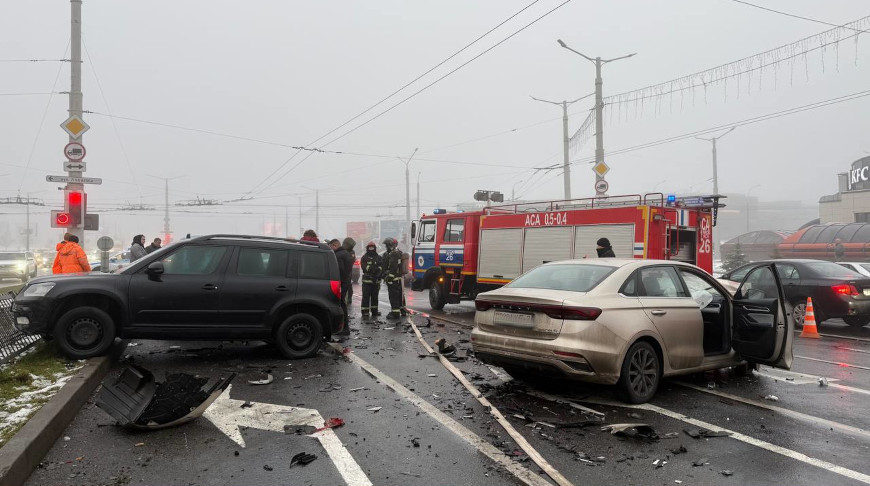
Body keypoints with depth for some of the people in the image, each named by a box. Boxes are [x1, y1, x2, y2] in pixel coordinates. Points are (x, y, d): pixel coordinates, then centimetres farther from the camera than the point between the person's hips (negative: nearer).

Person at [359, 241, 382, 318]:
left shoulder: (378, 257, 13)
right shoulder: (364, 257, 4)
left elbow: (382, 266, 4)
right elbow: (363, 267, -10)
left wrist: (378, 269, -16)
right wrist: (373, 269, -17)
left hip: (376, 280, 3)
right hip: (367, 280, -3)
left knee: (375, 297, 11)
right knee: (366, 296, -5)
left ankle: (374, 311, 19)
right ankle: (365, 312, -2)